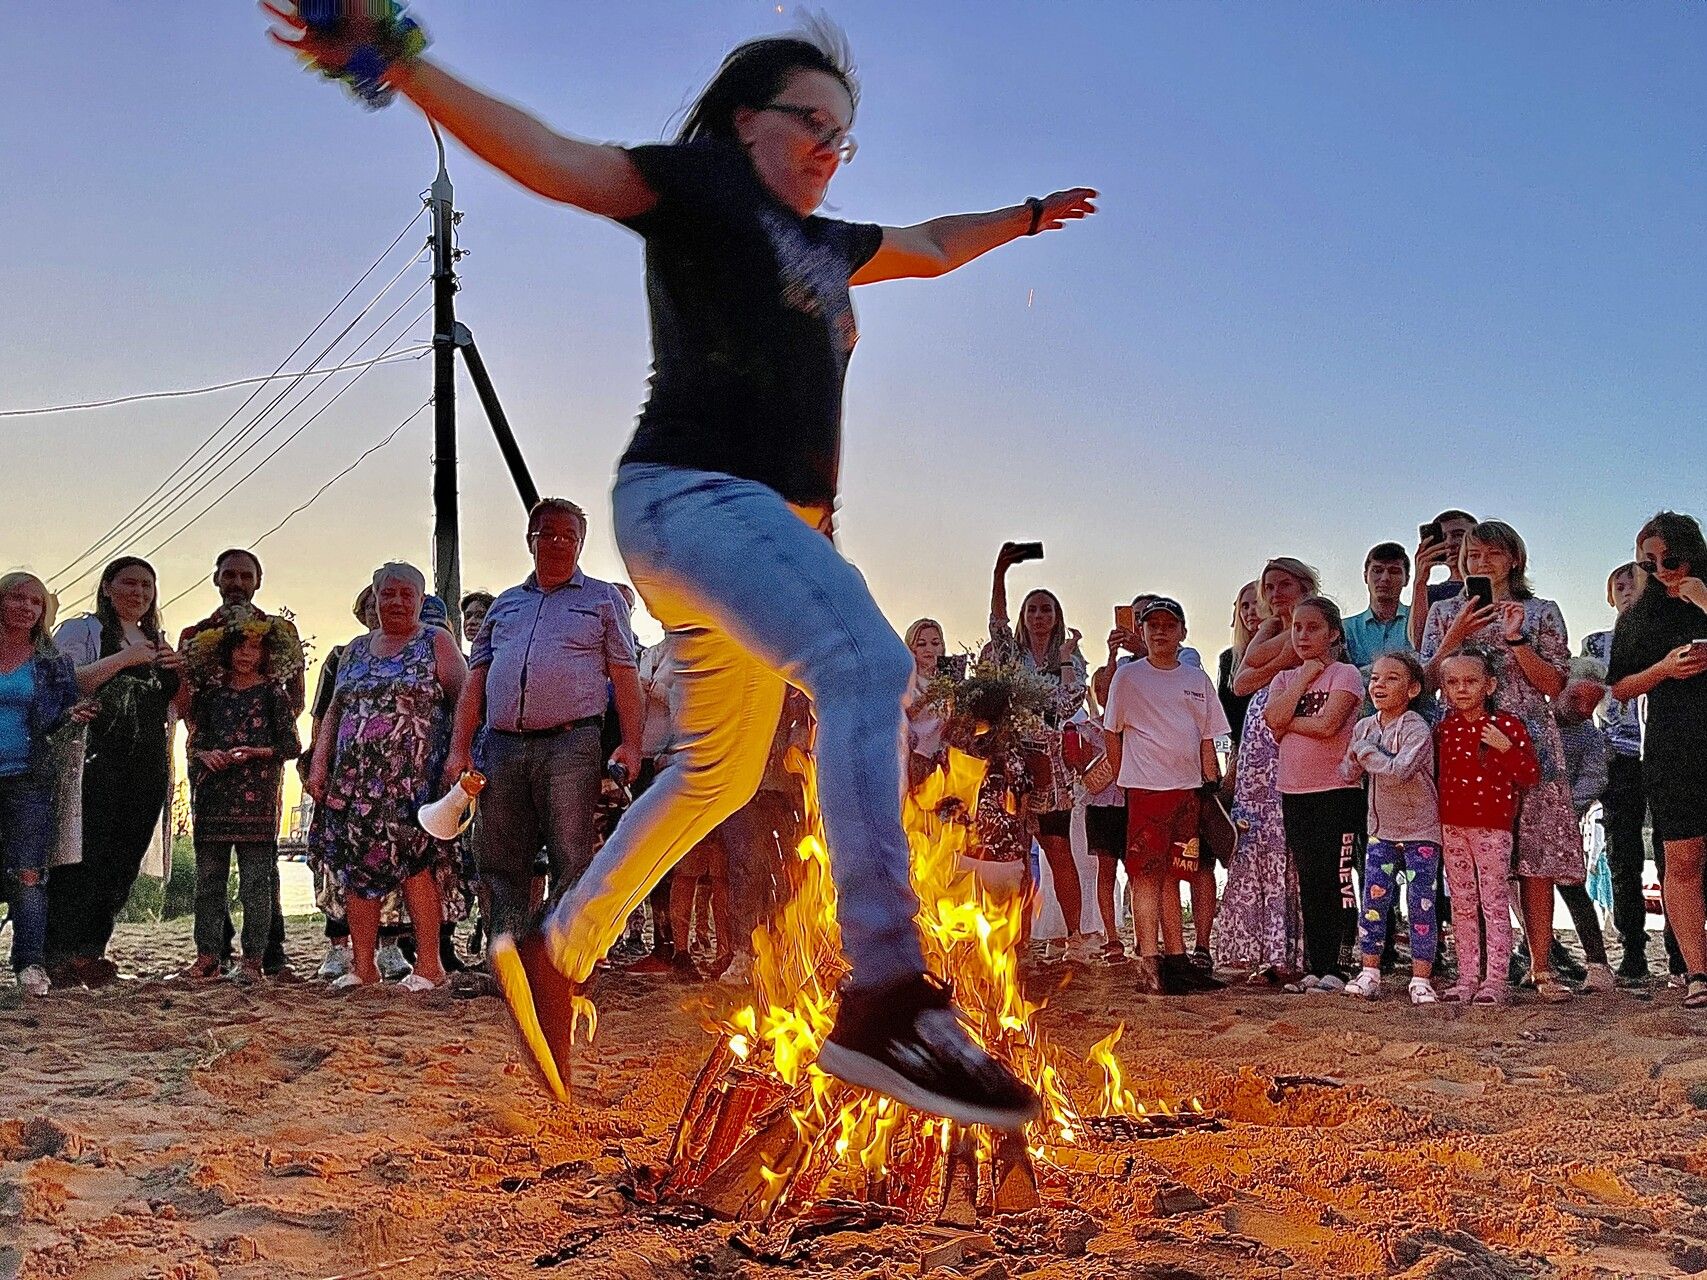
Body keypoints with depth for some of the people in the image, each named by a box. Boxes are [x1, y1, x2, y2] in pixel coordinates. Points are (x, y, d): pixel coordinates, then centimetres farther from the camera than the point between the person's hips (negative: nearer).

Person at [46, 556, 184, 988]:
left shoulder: (158, 644, 22)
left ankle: (89, 952, 7)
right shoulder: (82, 630, 4)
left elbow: (177, 708, 24)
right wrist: (122, 659, -17)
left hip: (148, 768, 6)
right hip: (98, 762, -6)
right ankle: (58, 955, -9)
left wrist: (182, 673, 5)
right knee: (84, 854, -11)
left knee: (124, 859, 2)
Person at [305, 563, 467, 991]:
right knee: (355, 864, 2)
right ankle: (363, 966, 8)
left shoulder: (436, 643, 4)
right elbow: (334, 711, 20)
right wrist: (319, 764, 9)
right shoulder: (356, 649, 19)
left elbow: (463, 702, -3)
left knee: (412, 861, -11)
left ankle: (428, 964, -5)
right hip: (355, 778, 5)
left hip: (412, 776, -5)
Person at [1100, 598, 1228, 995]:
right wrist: (1124, 780, 0)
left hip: (1187, 788, 4)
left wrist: (1213, 785, 7)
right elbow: (1112, 734, 3)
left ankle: (1176, 961, 14)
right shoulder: (1128, 676, 1)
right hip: (1145, 787, -4)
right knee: (1147, 874, -6)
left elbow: (1207, 739, 13)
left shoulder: (1197, 679, 12)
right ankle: (1148, 966, -8)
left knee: (1171, 874, 10)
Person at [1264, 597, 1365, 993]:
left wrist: (1286, 721, -5)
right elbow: (1274, 720, -5)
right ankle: (1315, 968, 12)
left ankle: (1331, 968, -3)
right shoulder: (1285, 679, 15)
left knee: (1335, 881, -6)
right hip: (1294, 792, 6)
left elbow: (1327, 723, -18)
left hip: (1337, 790, -6)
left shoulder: (1345, 674, -2)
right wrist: (1303, 678, -4)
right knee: (1309, 883, 8)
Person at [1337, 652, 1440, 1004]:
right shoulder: (1363, 728, 5)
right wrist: (1355, 760, -11)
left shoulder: (1417, 730, -16)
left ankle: (1421, 978, 4)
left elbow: (1399, 771, -29)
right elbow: (1347, 774, 10)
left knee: (1421, 905, -2)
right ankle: (1369, 973, 8)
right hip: (1381, 829, 5)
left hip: (1420, 831, -5)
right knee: (1374, 899, 2)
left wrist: (1367, 751, -17)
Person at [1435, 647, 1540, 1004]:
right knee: (1462, 902, 9)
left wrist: (1505, 748, -22)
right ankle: (1467, 977, 14)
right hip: (1452, 824, 5)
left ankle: (1495, 979, 1)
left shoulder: (1507, 725, -5)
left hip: (1492, 824, -5)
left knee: (1494, 901, -2)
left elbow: (1531, 774, -9)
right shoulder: (1444, 729, 9)